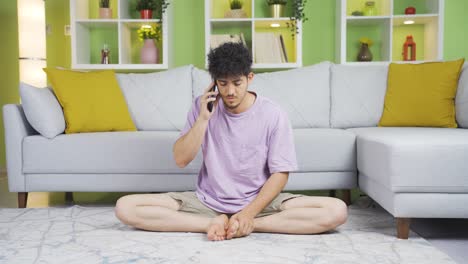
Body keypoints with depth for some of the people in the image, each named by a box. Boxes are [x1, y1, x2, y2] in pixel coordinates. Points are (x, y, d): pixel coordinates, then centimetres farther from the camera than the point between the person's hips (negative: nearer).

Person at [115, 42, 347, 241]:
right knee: (125, 207, -18)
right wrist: (203, 118, -18)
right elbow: (181, 160, -6)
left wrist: (248, 214, -21)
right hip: (207, 201, 2)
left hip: (259, 201, -1)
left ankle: (249, 224, -22)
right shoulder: (203, 107, -3)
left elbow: (280, 174, -8)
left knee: (336, 211, -25)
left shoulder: (273, 115, -10)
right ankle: (214, 222, -19)